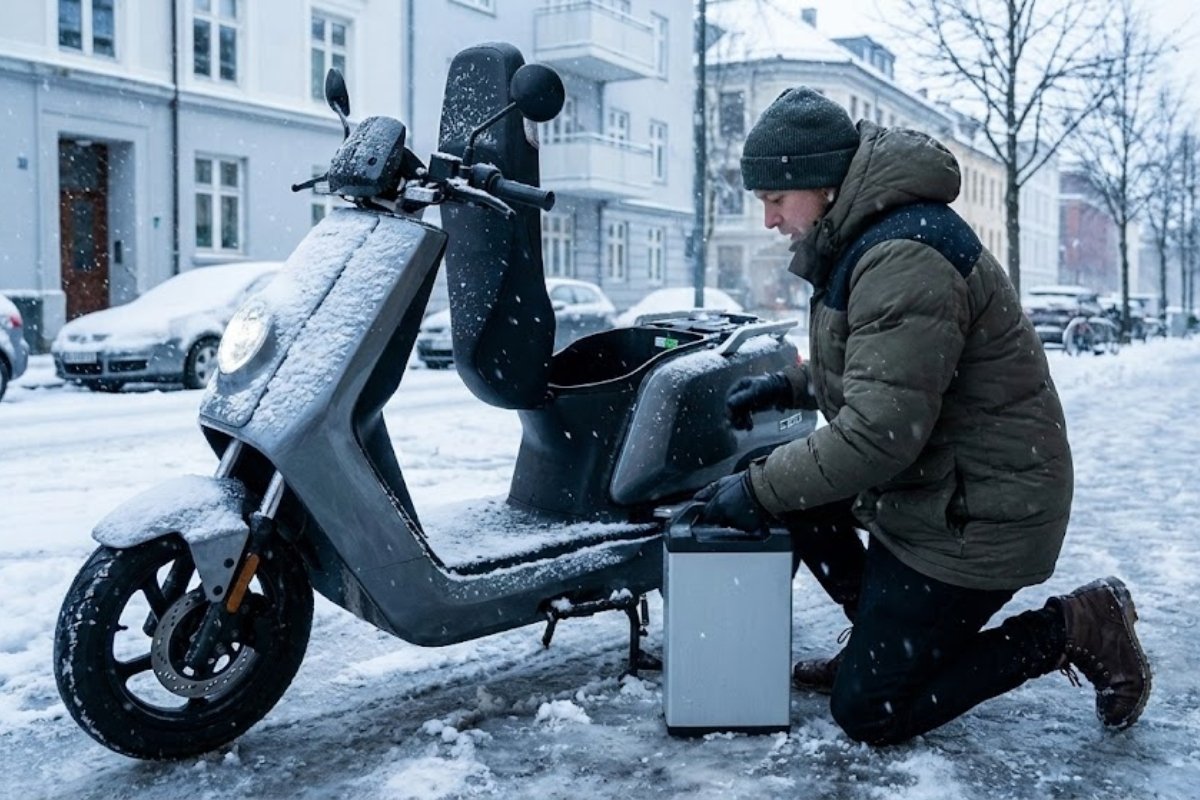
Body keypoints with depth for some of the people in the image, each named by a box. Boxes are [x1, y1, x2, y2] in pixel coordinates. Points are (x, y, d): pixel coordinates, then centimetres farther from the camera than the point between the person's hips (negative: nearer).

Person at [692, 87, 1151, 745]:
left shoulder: (905, 260, -26)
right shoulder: (866, 239, 7)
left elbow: (878, 433, -31)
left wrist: (759, 493, -21)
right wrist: (787, 386, 8)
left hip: (975, 518, -10)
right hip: (924, 485, 10)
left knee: (867, 714, -3)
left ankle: (1070, 628, 4)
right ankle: (881, 637, 18)